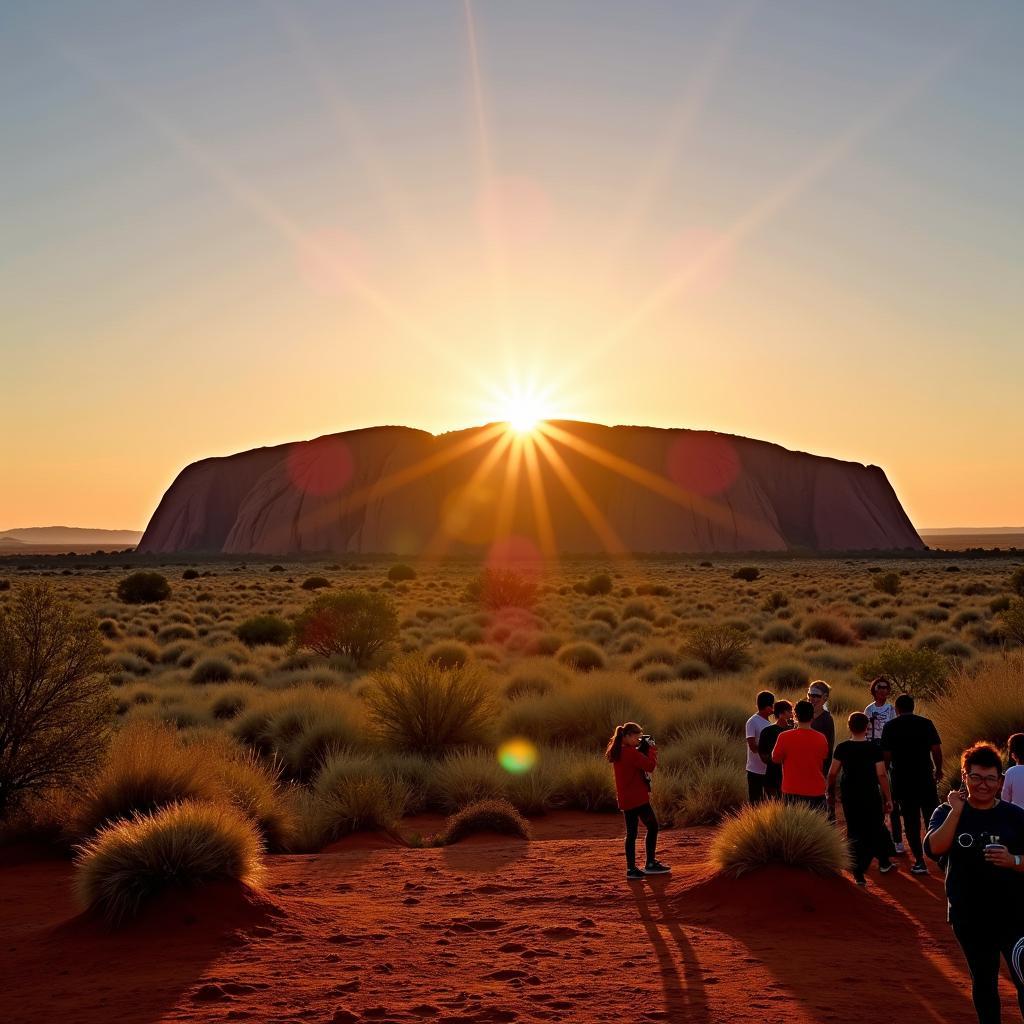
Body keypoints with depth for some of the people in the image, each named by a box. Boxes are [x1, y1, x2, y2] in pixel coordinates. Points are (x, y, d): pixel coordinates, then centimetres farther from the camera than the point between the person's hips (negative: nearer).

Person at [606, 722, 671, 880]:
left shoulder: (617, 752, 9)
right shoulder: (631, 753, -19)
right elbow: (650, 766, -22)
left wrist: (642, 749, 6)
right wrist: (652, 748, -9)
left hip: (625, 800, 8)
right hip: (637, 798, -8)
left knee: (631, 832, 11)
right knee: (652, 827, 4)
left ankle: (631, 869, 12)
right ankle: (650, 864, 9)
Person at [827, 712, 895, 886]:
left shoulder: (842, 748, -4)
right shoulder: (874, 748, -9)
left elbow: (832, 773, -3)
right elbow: (882, 775, -11)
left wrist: (831, 793, 11)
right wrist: (888, 798, -4)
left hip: (849, 797, 1)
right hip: (871, 796, -1)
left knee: (854, 832, 7)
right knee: (876, 829, 19)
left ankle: (858, 874, 5)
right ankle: (884, 863, 34)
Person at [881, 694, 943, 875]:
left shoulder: (890, 727, -1)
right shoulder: (925, 723, 0)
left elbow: (886, 755, -4)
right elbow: (936, 749, -4)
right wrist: (938, 769, 11)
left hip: (903, 781, 0)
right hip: (925, 779, 0)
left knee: (911, 821, 6)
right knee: (932, 818, 11)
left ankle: (919, 861, 4)